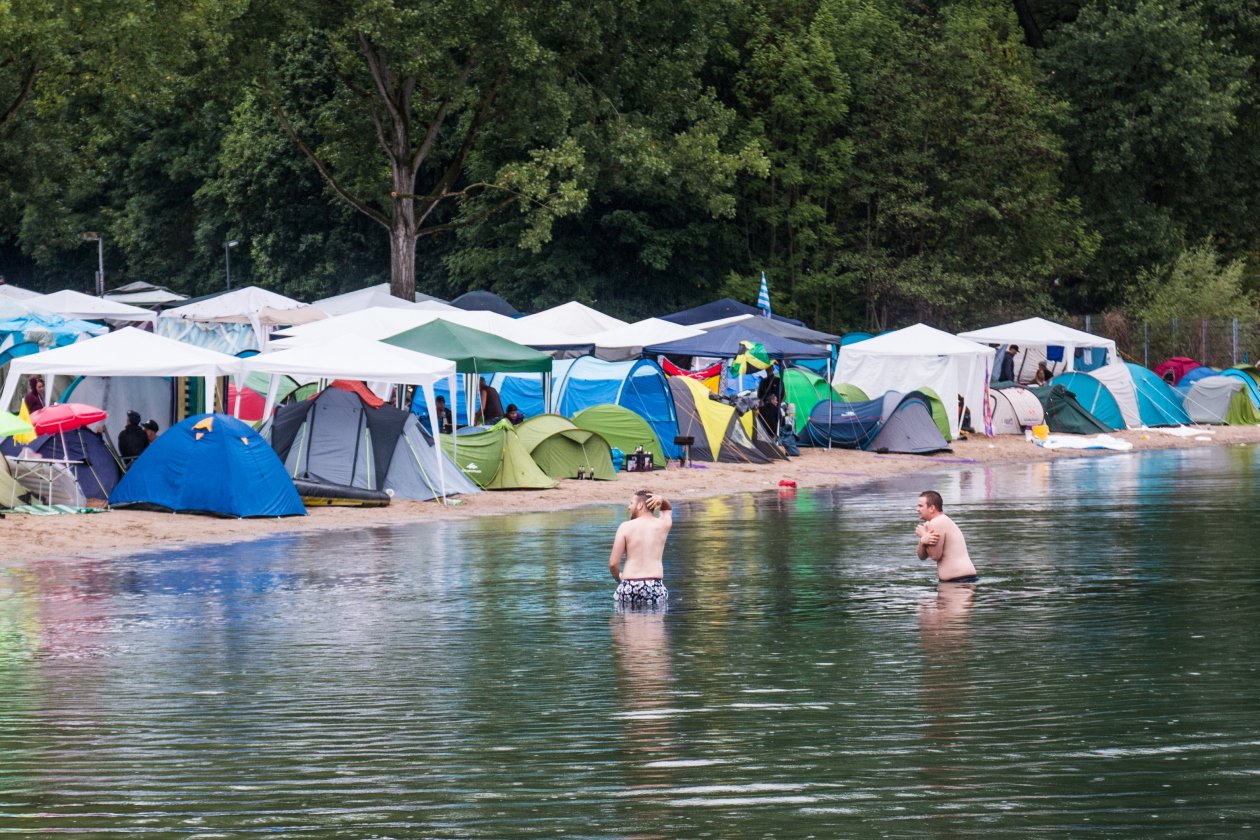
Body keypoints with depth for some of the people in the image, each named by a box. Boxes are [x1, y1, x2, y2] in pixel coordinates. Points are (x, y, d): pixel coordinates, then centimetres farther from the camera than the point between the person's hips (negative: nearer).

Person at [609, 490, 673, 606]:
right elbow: (667, 509, 35)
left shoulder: (625, 527, -1)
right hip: (655, 587, 2)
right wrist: (662, 500, 12)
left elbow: (613, 563, -5)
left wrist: (618, 578, 15)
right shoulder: (663, 525, 8)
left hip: (629, 587, -2)